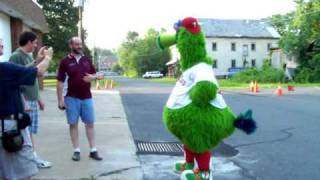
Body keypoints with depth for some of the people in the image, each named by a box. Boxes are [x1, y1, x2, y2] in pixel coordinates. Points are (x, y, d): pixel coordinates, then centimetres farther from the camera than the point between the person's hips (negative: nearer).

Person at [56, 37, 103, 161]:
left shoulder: (87, 60, 7)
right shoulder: (65, 61, -4)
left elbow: (94, 75, 16)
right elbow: (60, 82, -5)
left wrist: (92, 77, -10)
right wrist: (60, 100, -10)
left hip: (87, 97, 3)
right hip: (72, 98, -3)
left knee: (90, 124, 5)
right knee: (73, 124, 4)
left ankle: (93, 151, 12)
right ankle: (76, 151, 14)